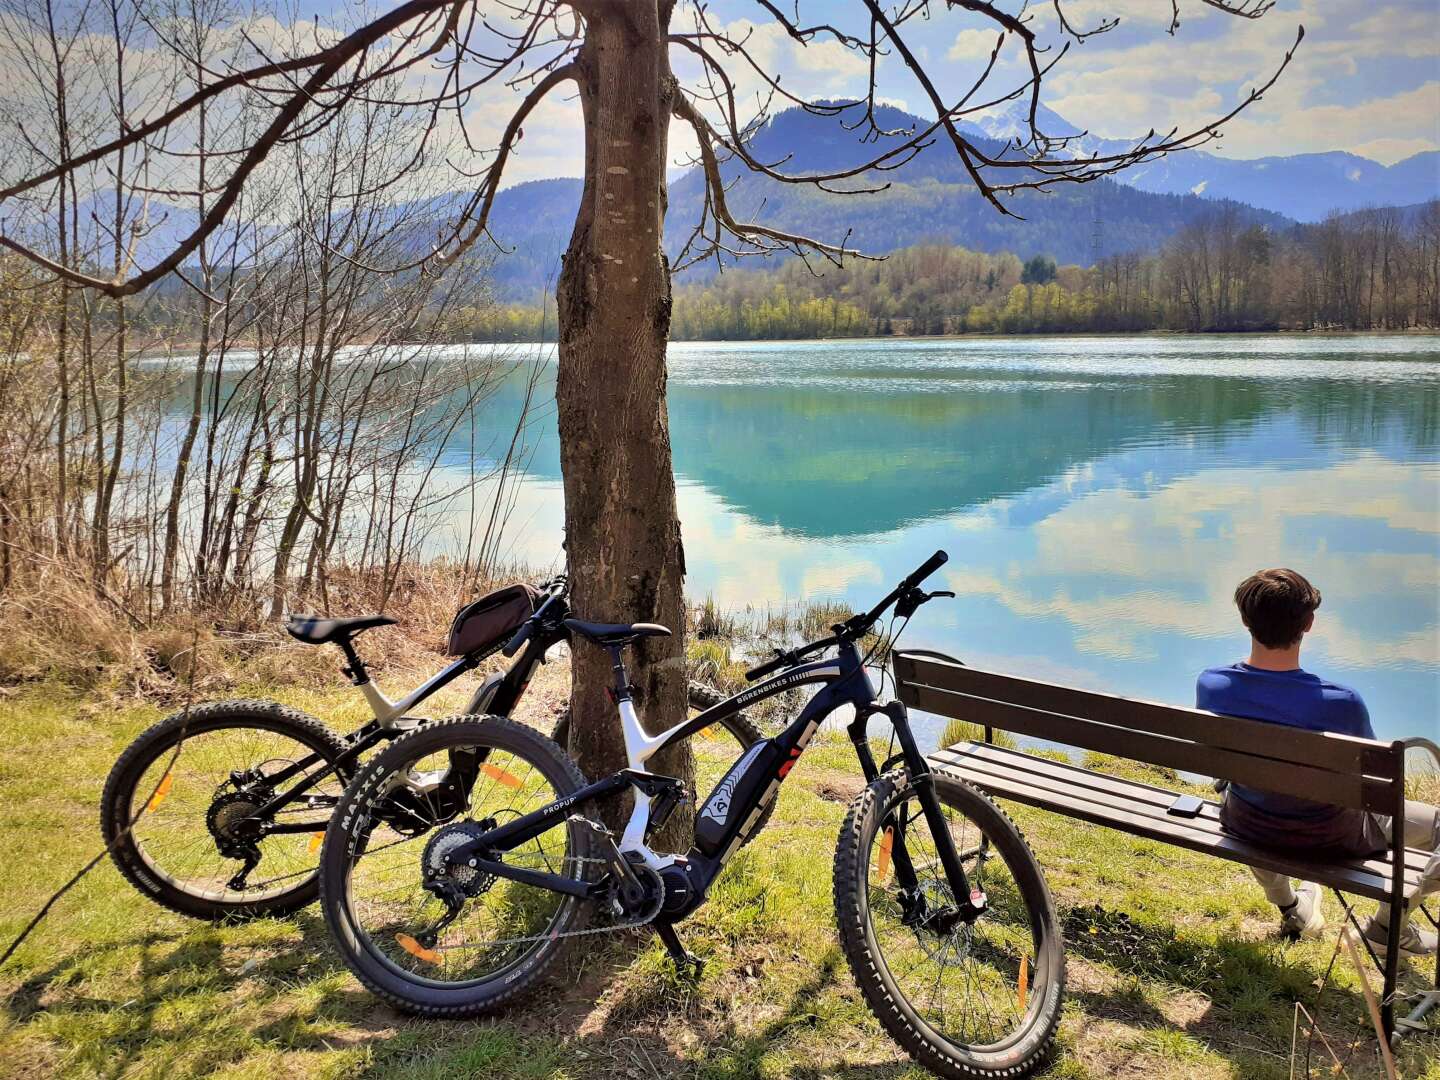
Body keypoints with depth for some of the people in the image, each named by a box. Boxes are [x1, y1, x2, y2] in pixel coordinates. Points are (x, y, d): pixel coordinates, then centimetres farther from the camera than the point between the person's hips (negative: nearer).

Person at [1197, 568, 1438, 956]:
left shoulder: (1210, 685, -22)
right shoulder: (1341, 704, -33)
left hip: (1246, 826, 4)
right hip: (1328, 838, -4)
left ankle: (1289, 906, 52)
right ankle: (1387, 926, 33)